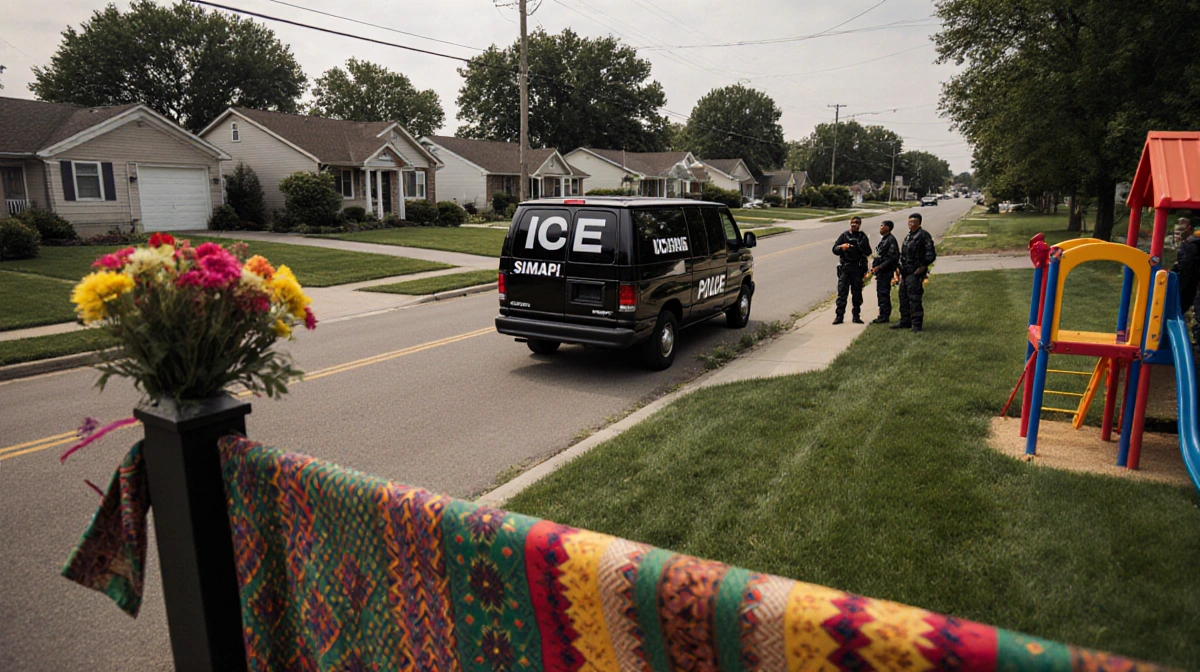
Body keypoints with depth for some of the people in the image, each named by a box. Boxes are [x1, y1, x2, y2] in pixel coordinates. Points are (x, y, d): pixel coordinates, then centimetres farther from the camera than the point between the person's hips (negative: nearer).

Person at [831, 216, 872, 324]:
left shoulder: (862, 237, 9)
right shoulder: (844, 235, 8)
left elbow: (868, 253, 4)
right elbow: (834, 249, 4)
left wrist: (861, 246, -15)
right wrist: (841, 247, -16)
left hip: (858, 268, 1)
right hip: (845, 267, -1)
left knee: (857, 292, 4)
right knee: (842, 291, -5)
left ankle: (856, 315, 11)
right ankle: (839, 316, -3)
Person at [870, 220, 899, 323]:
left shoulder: (891, 240, -14)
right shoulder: (884, 239, 16)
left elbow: (892, 258, -20)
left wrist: (879, 267, -21)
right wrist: (875, 268, 15)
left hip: (886, 272, -10)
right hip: (881, 272, 10)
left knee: (883, 294, -8)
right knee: (881, 293, 13)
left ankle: (884, 317, -4)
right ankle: (884, 316, 19)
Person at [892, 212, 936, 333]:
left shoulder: (923, 235, -10)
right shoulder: (908, 236, 17)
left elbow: (931, 254, -14)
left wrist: (923, 266, -17)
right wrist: (900, 267, 17)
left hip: (915, 272, -9)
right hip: (905, 272, 9)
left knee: (914, 298, -9)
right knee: (903, 297, 14)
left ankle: (917, 324, -4)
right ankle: (905, 321, 24)